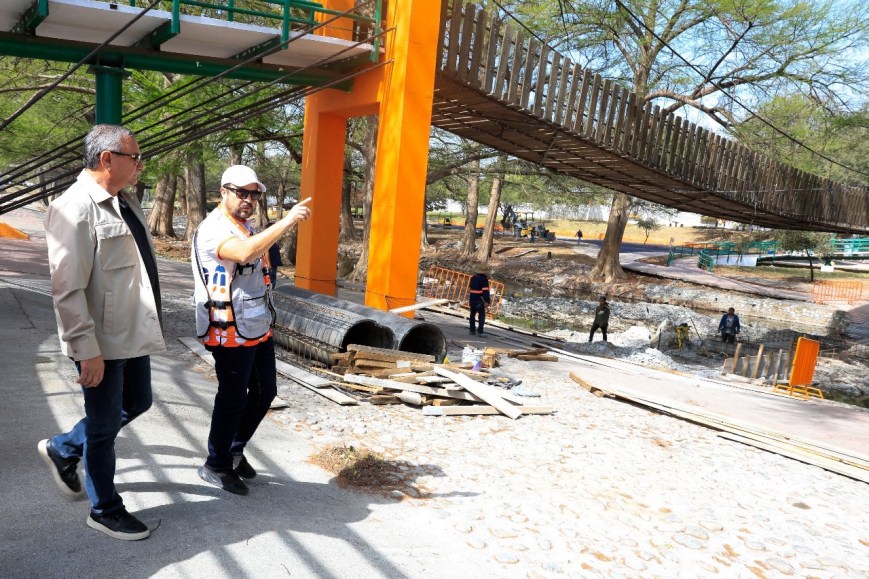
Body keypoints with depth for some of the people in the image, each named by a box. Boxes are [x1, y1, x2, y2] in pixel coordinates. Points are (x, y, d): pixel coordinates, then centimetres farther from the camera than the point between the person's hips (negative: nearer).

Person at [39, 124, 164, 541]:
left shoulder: (127, 201, 8)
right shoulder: (75, 207, -19)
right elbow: (67, 289, -22)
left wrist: (149, 325, 20)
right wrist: (88, 350, -22)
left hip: (134, 335, 9)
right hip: (103, 344, -8)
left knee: (136, 404, 23)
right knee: (104, 427, 9)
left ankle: (62, 450, 45)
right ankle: (105, 510, 30)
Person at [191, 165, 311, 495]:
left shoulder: (246, 226, 15)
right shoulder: (213, 229, -16)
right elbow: (245, 253, -38)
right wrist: (287, 221, -40)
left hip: (259, 328, 9)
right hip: (231, 333, -9)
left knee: (265, 392, 15)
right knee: (233, 399, 3)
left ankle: (235, 450, 34)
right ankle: (216, 466, 23)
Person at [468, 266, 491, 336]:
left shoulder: (473, 277, 11)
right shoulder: (484, 279, -11)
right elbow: (485, 291, -17)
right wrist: (487, 301, -17)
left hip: (472, 299, 7)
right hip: (480, 300, -7)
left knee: (472, 314, 15)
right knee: (481, 315, -2)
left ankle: (472, 330, 20)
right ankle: (480, 331, -8)